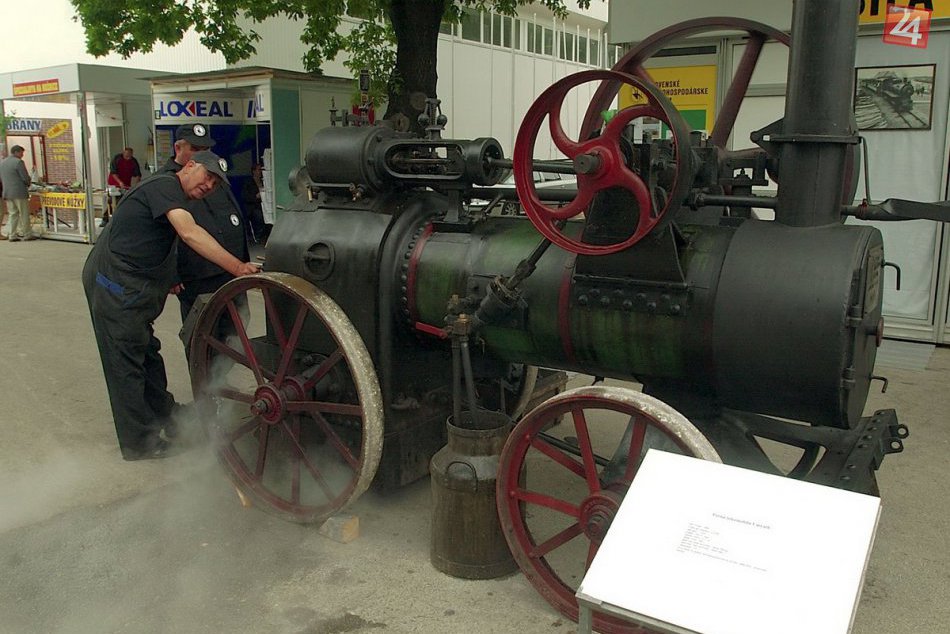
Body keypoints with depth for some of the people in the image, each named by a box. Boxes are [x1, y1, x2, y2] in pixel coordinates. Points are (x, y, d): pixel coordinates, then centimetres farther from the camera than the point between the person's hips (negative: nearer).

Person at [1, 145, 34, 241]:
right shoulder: (18, 162, -11)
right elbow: (26, 178, -13)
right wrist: (28, 184, 7)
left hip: (7, 193, 7)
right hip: (19, 192, -7)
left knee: (12, 214, 11)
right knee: (24, 214, 1)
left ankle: (12, 235, 8)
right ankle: (27, 234, 5)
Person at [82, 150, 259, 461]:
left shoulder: (167, 192, 16)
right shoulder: (165, 185, -15)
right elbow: (189, 233, -31)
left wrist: (169, 281, 13)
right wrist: (238, 267, -36)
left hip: (128, 285, 11)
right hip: (116, 285, -11)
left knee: (145, 350, 22)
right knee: (126, 362, -2)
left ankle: (162, 412, 39)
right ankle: (138, 442, 8)